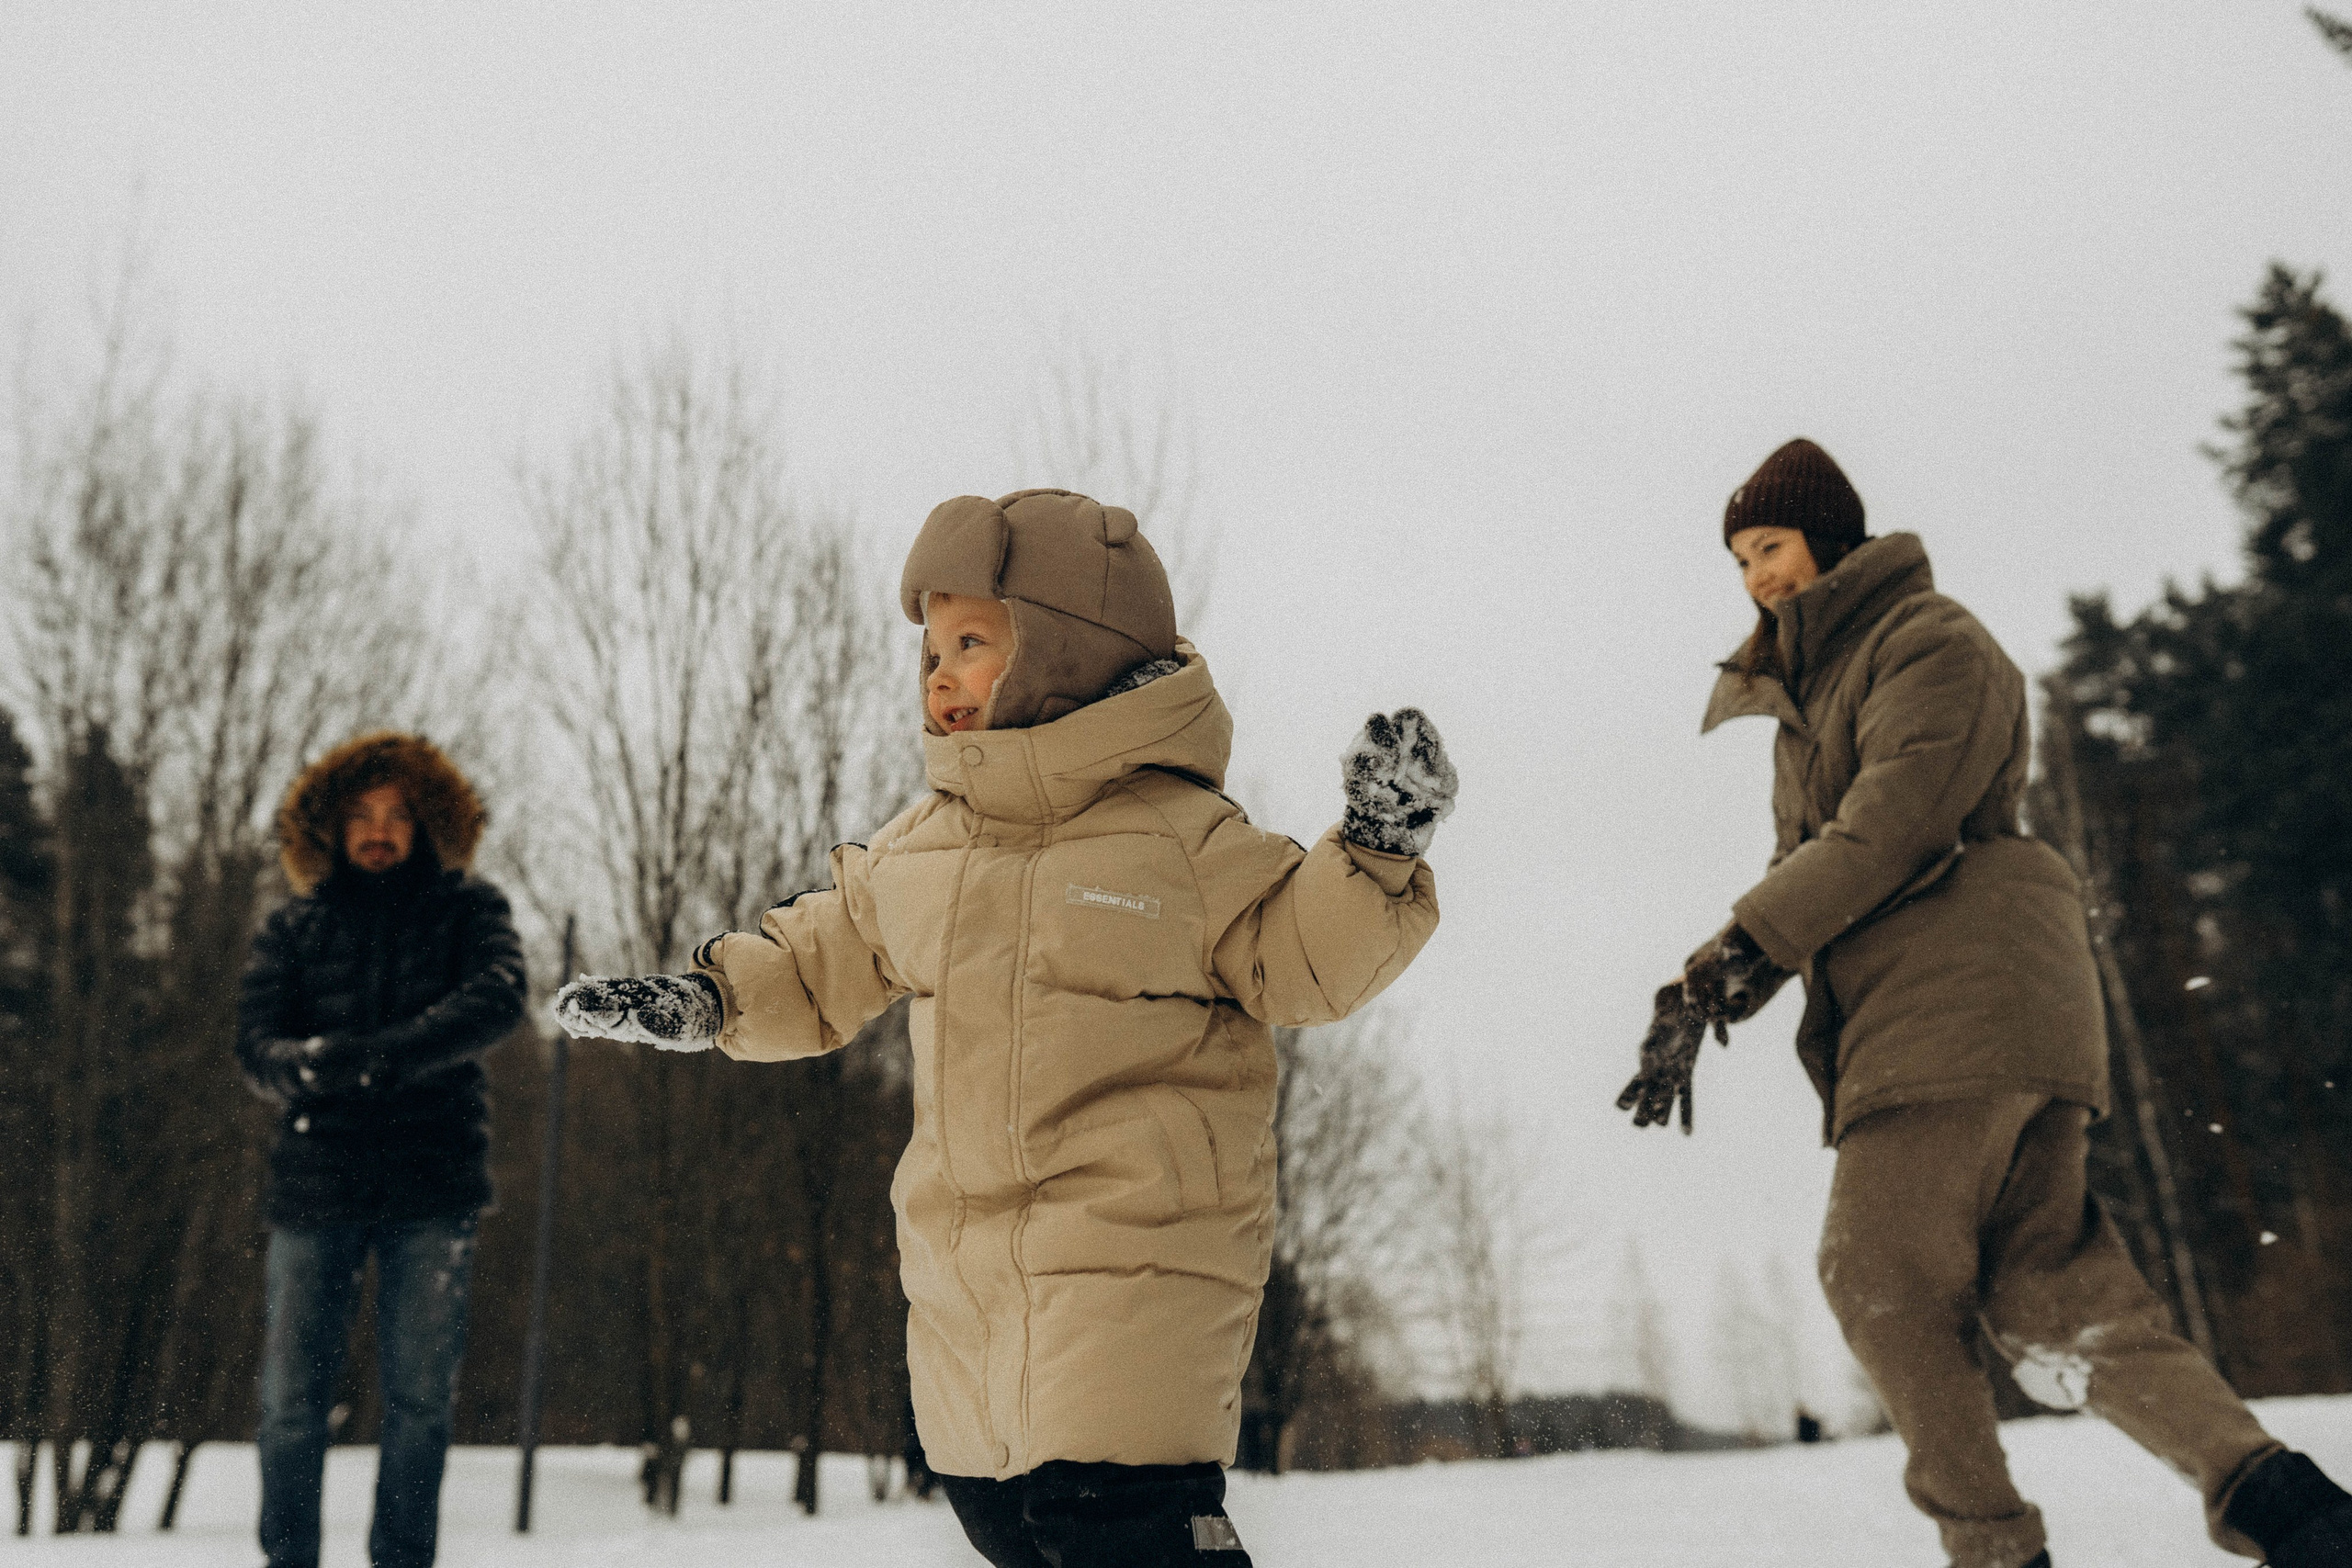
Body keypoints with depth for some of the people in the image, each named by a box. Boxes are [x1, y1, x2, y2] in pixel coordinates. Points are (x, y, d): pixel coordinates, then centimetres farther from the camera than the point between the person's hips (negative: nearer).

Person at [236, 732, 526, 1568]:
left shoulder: (469, 911, 8)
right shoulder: (292, 927, 12)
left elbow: (498, 998, -11)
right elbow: (255, 1046, 1)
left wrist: (385, 1054, -26)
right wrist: (308, 1063, -24)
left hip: (433, 1186, -1)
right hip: (316, 1181, 1)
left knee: (420, 1391, 0)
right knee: (292, 1392, 2)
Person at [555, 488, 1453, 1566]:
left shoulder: (1178, 834, -6)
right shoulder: (919, 848, 10)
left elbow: (1302, 962, -6)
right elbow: (824, 957, 22)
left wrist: (1377, 851, -20)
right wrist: (704, 1002, 10)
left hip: (1134, 1244, -7)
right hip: (962, 1255, 7)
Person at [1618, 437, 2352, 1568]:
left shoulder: (1932, 644, 0)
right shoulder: (1806, 692, 29)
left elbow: (1887, 828, -14)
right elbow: (1801, 865, 21)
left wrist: (1735, 952, -18)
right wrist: (1700, 991, 4)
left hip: (1958, 996, -9)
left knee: (1881, 1281, -12)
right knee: (2048, 1286, -1)